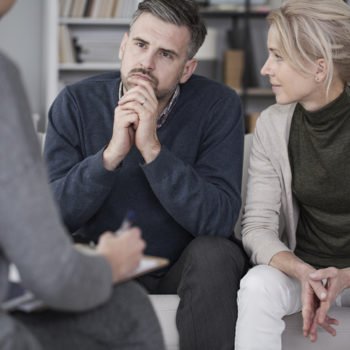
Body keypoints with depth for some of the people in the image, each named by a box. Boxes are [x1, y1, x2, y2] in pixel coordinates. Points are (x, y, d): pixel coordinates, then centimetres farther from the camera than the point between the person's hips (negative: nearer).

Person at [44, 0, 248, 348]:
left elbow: (219, 221, -23)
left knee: (215, 253, -32)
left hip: (183, 267, 0)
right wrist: (112, 154, -30)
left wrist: (152, 149, -32)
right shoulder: (76, 103, -10)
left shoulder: (218, 105, -14)